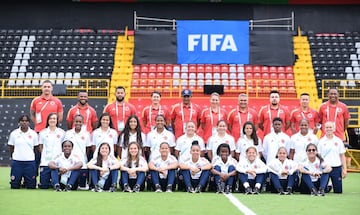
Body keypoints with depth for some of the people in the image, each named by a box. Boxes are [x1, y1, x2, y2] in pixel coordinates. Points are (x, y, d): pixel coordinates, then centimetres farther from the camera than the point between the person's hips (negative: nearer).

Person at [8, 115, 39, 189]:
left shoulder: (33, 134, 3)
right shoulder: (14, 133, 2)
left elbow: (36, 148, 9)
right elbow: (11, 147, 9)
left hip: (30, 161, 0)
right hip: (17, 161, 0)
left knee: (31, 186, 0)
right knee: (14, 186, 0)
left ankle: (27, 182, 30)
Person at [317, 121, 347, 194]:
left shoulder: (338, 141, 3)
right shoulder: (321, 141, 2)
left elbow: (342, 156, 6)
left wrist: (344, 169, 1)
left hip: (336, 168, 0)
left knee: (338, 191, 1)